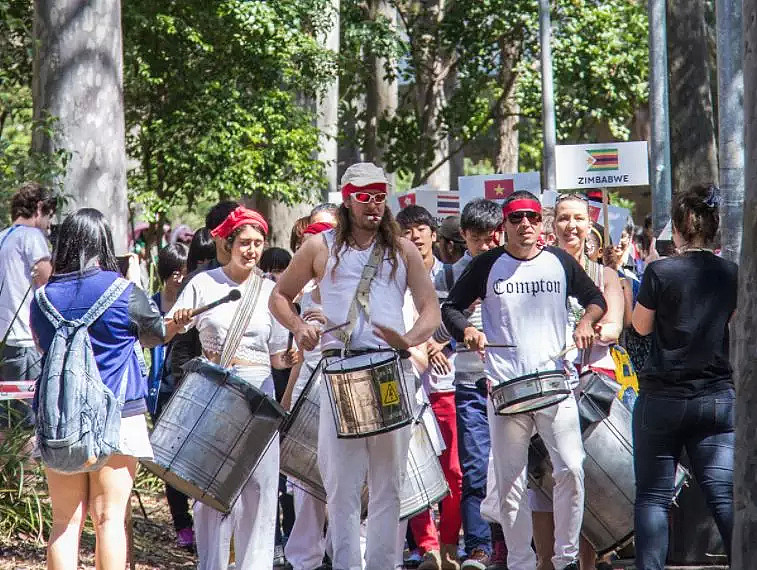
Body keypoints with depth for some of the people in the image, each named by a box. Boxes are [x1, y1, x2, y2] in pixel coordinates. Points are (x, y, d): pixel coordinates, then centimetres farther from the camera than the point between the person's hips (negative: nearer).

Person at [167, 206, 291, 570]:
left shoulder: (270, 292, 7)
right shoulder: (204, 284, 3)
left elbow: (277, 357, 8)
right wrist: (177, 321, -19)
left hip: (258, 392, 1)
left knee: (258, 485, -3)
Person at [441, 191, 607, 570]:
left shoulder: (560, 262, 9)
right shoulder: (488, 265, 5)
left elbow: (596, 299, 20)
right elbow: (451, 307, 9)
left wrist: (586, 321, -1)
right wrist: (466, 330, -11)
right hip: (505, 389, -1)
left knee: (571, 471, -8)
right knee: (510, 482, 2)